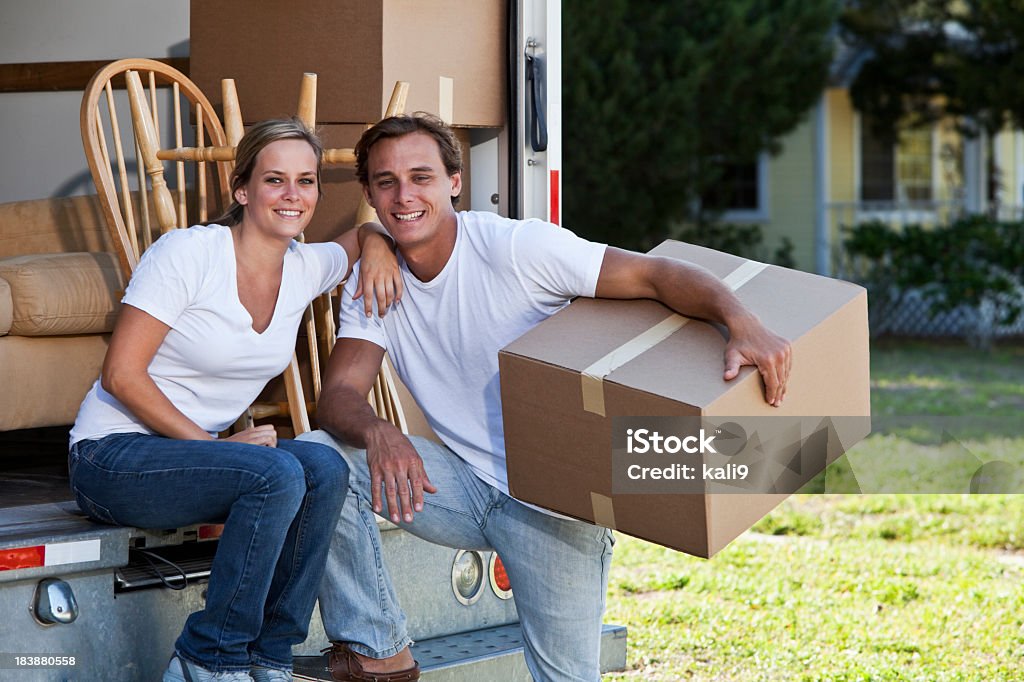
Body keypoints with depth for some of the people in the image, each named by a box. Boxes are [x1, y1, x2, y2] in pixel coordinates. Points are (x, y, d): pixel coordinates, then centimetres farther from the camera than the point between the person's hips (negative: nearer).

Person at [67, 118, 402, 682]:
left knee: (325, 469, -20)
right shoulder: (189, 253, -15)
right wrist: (211, 443, -20)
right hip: (112, 458, -7)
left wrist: (377, 245, 2)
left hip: (196, 448, 7)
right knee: (277, 474, -29)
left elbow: (365, 231, 27)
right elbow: (121, 375, -16)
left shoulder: (305, 269, 4)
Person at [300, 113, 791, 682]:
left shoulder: (515, 247, -17)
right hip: (464, 481, 4)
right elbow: (339, 394, -11)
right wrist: (376, 432, -36)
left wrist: (742, 323, -40)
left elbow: (658, 275, -21)